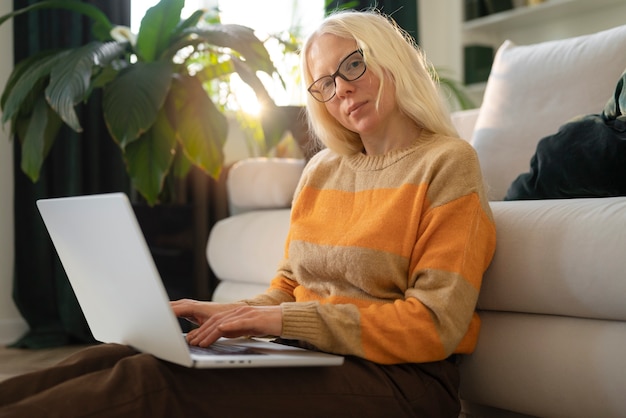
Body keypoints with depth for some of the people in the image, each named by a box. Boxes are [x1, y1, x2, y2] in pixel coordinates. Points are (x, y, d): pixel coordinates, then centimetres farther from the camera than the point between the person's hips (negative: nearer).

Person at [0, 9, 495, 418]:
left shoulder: (447, 164, -4)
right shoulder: (321, 170, 18)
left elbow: (433, 327, -12)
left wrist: (286, 320, -18)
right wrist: (231, 314, -3)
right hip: (304, 358, 6)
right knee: (114, 358, -19)